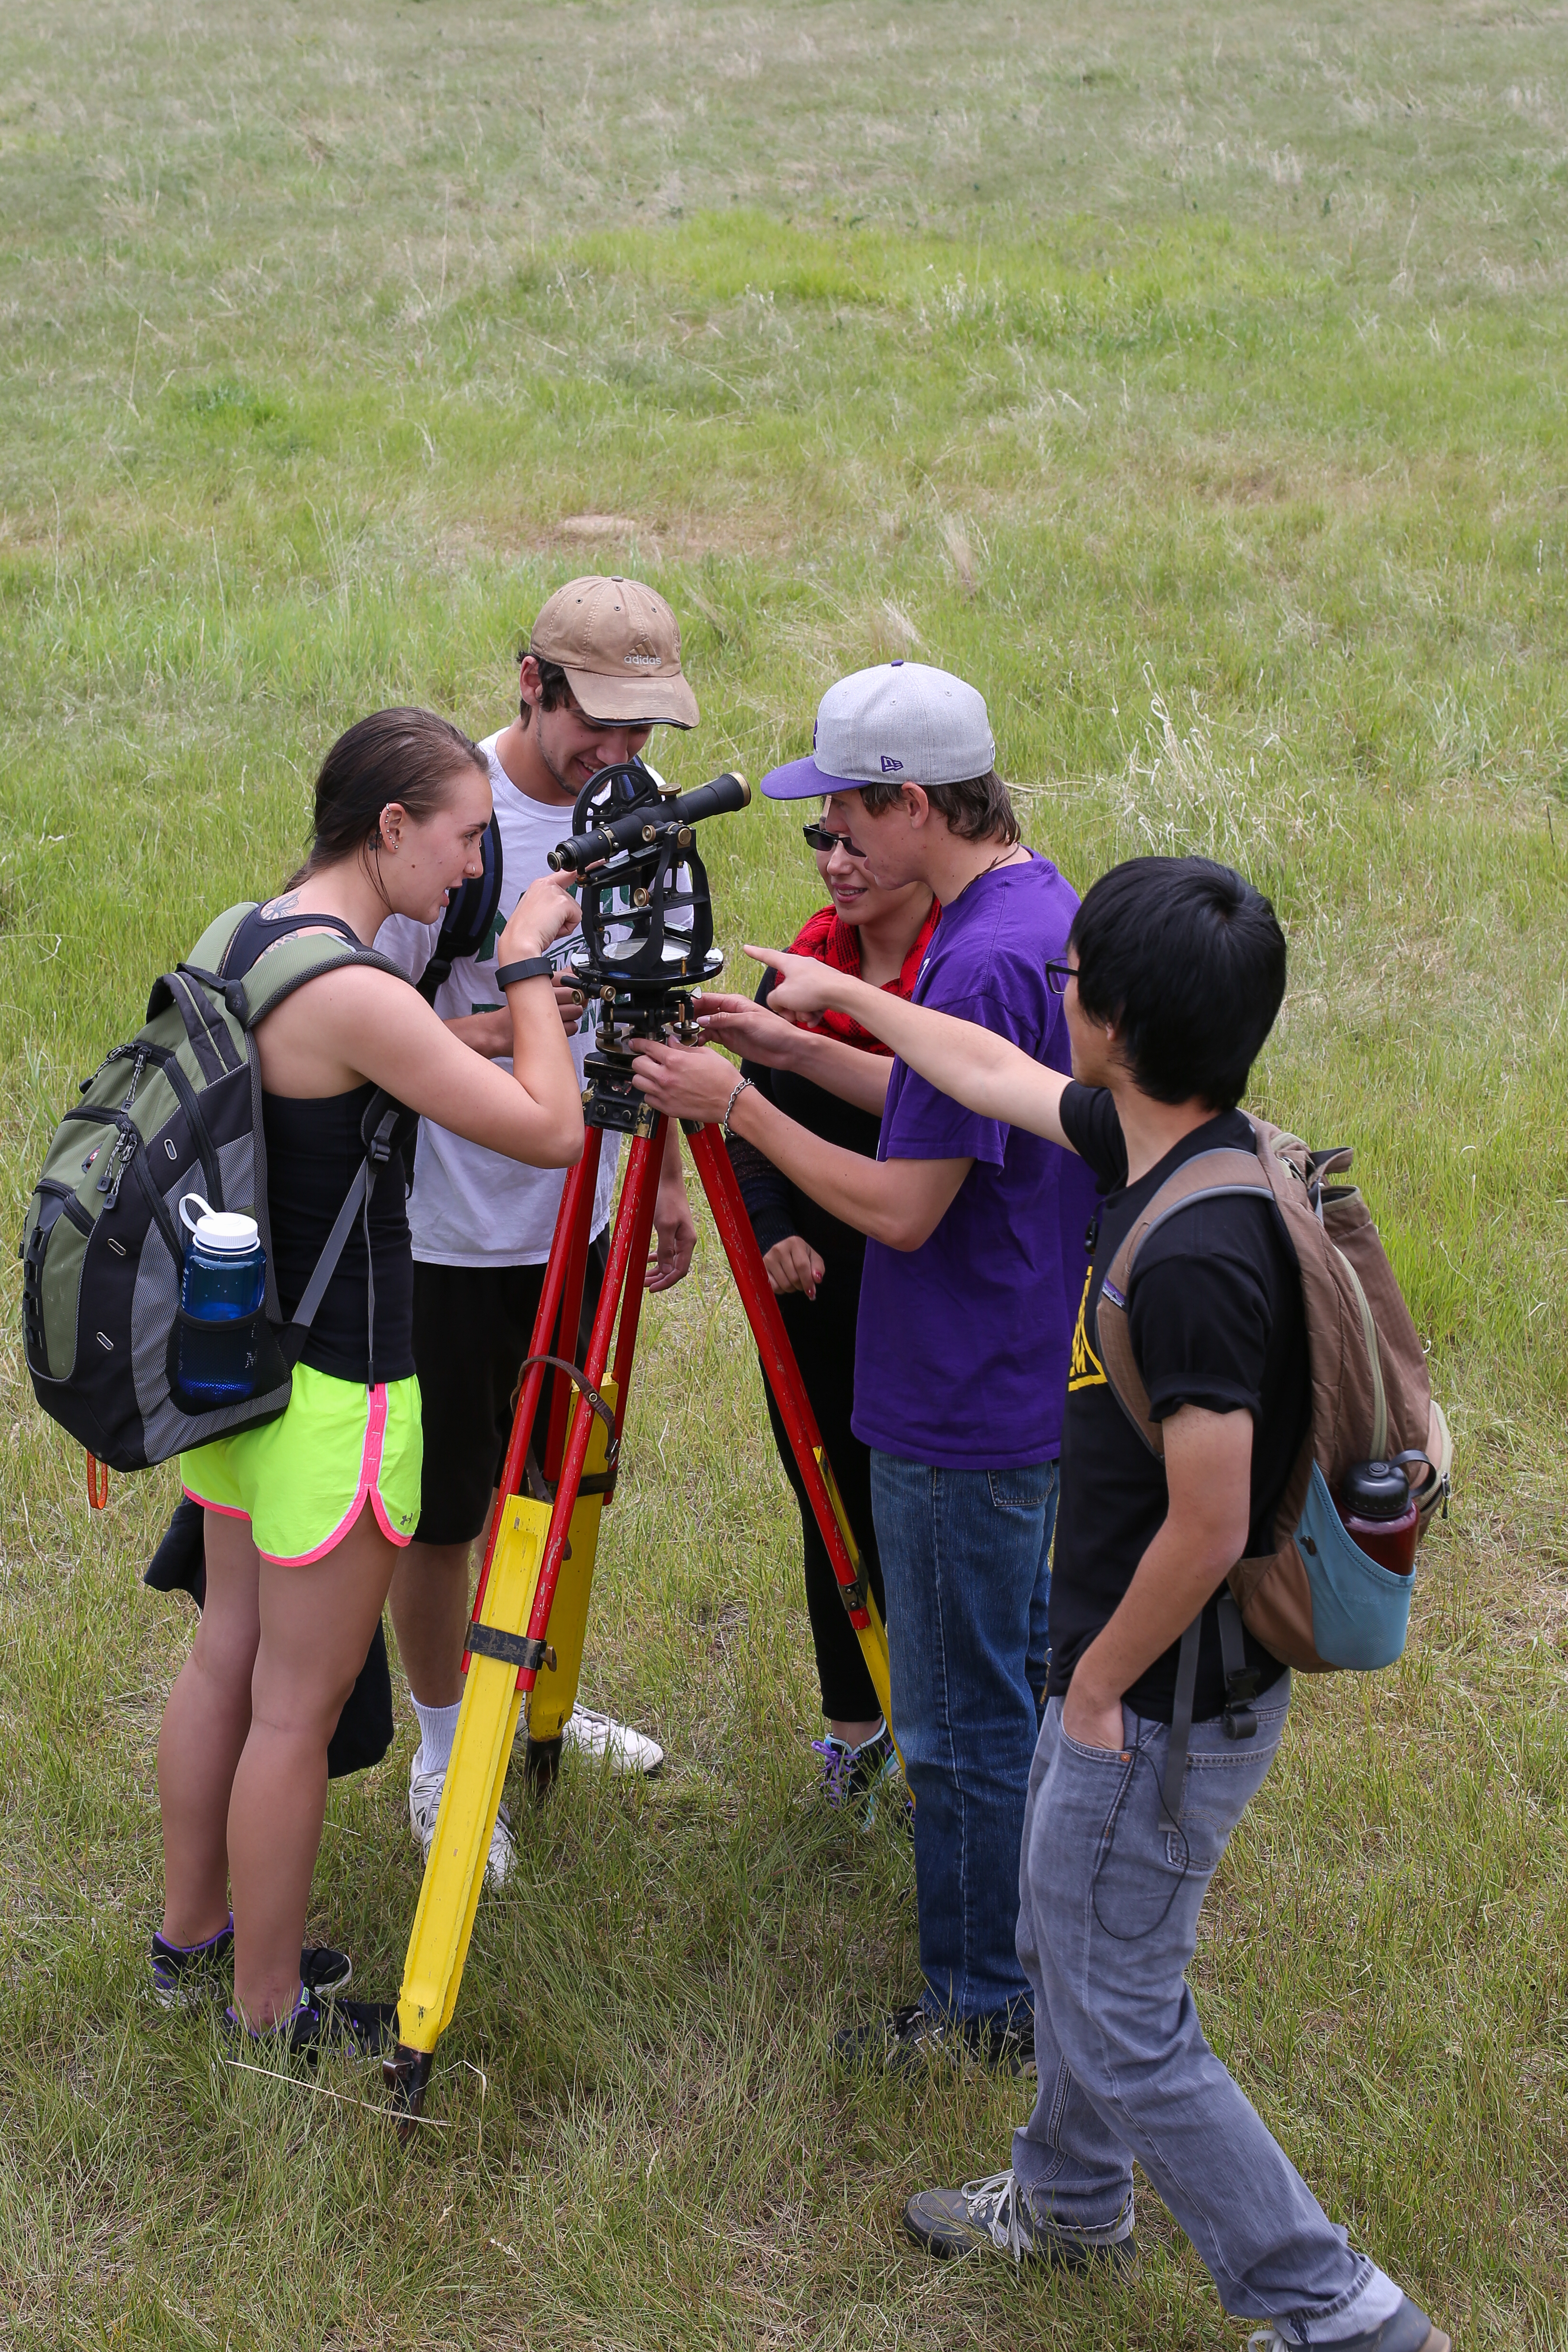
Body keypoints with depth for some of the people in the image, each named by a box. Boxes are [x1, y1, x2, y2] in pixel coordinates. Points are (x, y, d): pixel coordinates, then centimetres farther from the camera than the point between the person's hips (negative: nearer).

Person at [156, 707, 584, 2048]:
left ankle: (191, 1933, 37)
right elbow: (550, 1131, -21)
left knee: (228, 1654, 22)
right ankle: (270, 2009, 18)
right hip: (337, 1393, -9)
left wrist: (515, 997, 10)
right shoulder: (350, 993, -25)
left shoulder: (251, 939, 4)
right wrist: (528, 966, -9)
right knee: (299, 1706, 4)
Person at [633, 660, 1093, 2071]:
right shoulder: (1048, 906, 5)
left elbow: (902, 1206, -23)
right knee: (1013, 1685, 22)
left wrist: (738, 1107, -15)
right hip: (1038, 1377, 10)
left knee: (964, 1719, 4)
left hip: (964, 1415, -10)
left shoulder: (984, 960, -26)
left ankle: (985, 2004, 17)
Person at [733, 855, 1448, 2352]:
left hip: (1166, 1707, -10)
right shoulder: (1154, 1146, -3)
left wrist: (1099, 1685, -14)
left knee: (1121, 2025, 1)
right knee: (1060, 1946, 26)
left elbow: (1209, 1526, -28)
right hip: (1117, 1672, 10)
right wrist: (840, 996, 28)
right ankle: (1067, 2203, 47)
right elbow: (991, 1074, 17)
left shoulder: (1197, 1254, -32)